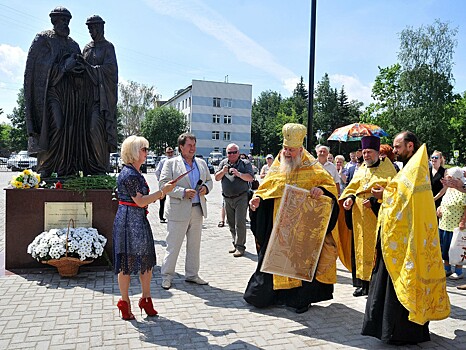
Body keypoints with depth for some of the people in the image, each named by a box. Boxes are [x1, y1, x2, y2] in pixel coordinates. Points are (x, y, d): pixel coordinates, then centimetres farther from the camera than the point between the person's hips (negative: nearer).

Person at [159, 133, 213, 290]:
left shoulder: (202, 163, 13)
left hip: (197, 210, 6)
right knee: (173, 245, 1)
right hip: (179, 211, -5)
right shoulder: (171, 163, -4)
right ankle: (166, 276, 15)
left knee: (194, 245, 14)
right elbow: (163, 184, -10)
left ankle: (192, 275, 27)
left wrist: (206, 187, -2)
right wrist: (183, 192, -20)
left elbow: (209, 180, 22)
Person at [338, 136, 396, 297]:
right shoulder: (361, 170, 17)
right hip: (359, 217, 6)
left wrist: (374, 201, -22)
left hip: (376, 216, -6)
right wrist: (349, 198, -6)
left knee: (375, 250, -4)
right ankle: (362, 283, 18)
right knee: (360, 248, 9)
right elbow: (352, 188, 15)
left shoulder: (387, 170, -2)